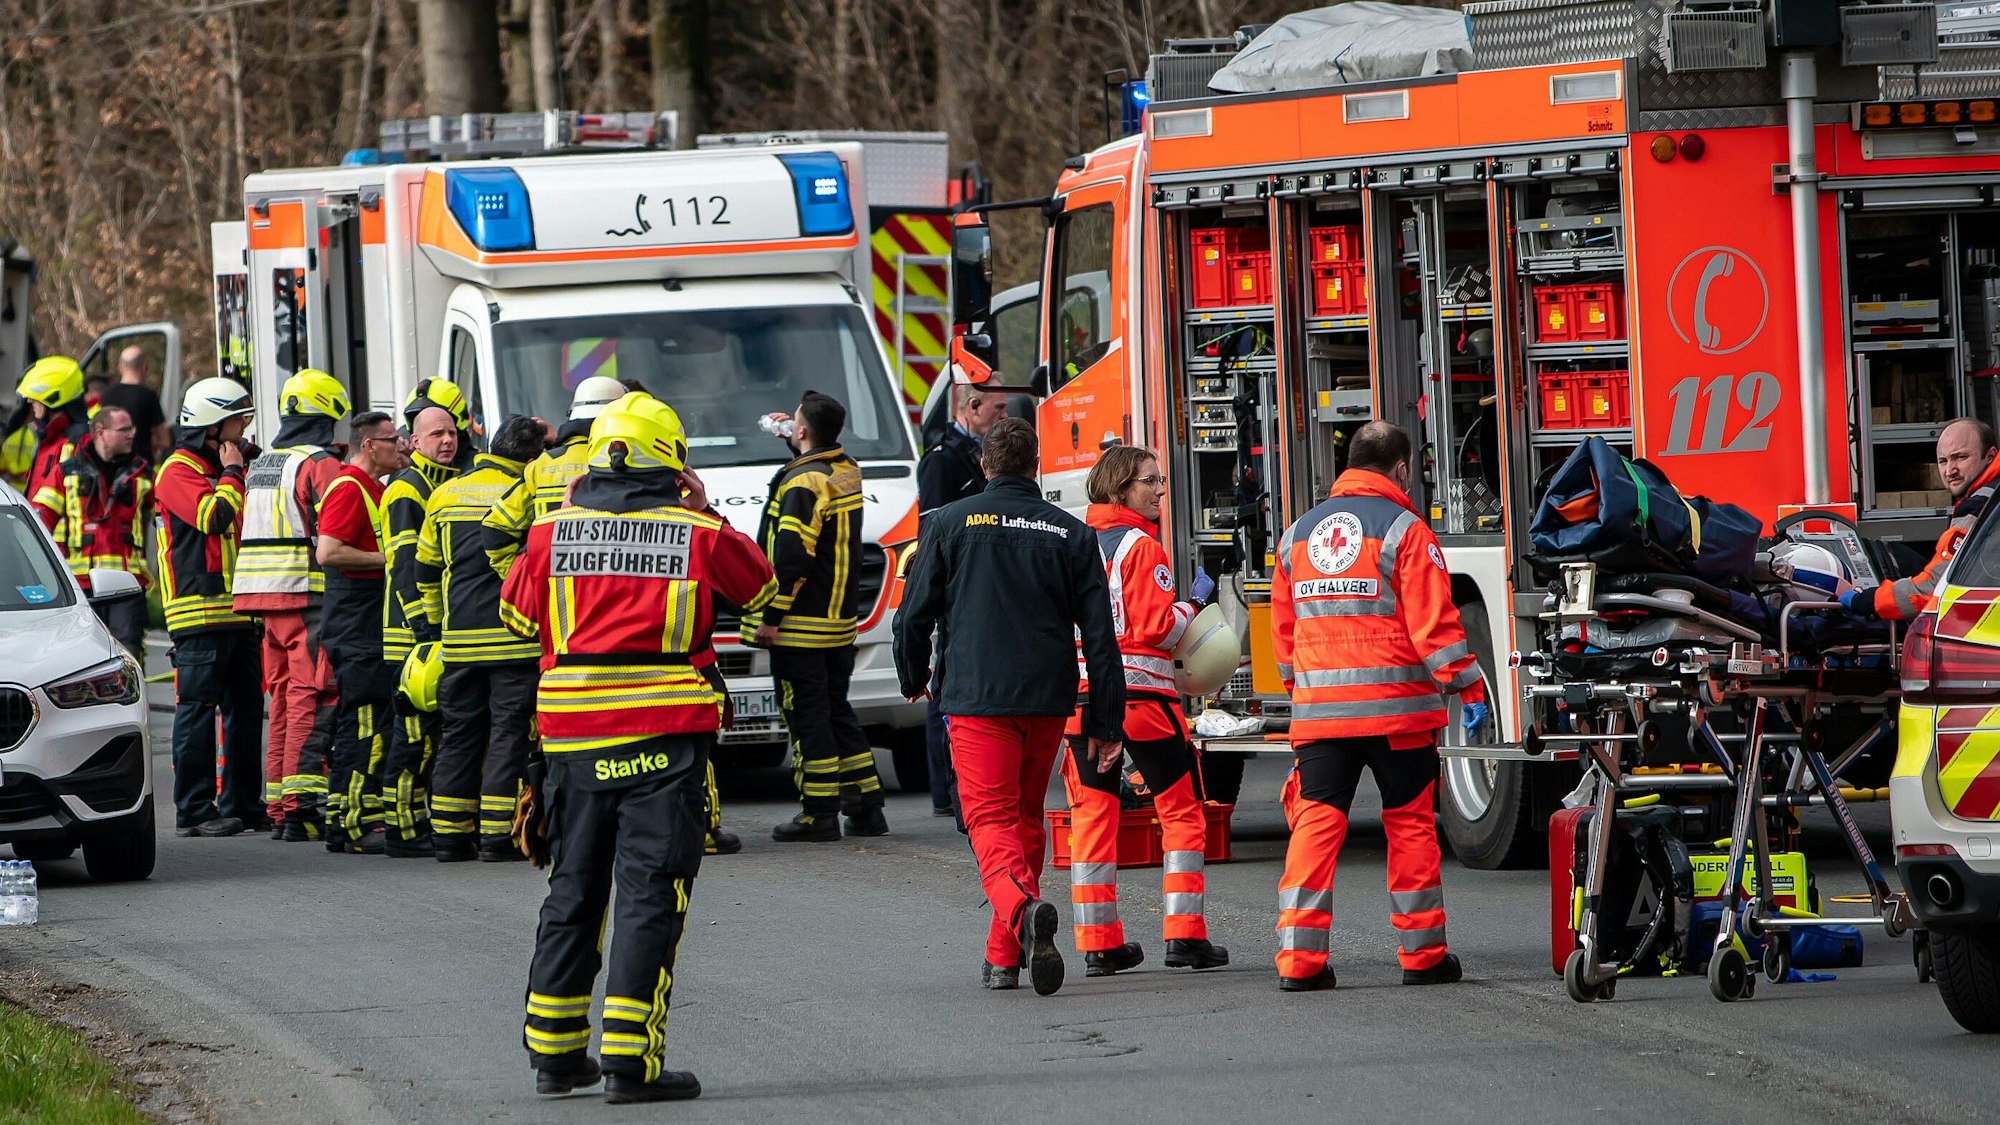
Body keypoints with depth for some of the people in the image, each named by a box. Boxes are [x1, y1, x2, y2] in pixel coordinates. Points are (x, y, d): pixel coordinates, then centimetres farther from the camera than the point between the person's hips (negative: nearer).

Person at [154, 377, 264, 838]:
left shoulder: (222, 468, 22)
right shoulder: (178, 471, -7)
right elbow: (214, 517, -22)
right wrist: (232, 474, -9)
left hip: (237, 610, 9)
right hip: (200, 610, -9)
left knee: (245, 708, 10)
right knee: (198, 709, -8)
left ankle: (241, 802, 17)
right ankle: (194, 809, -9)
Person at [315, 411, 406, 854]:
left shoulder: (371, 489, 20)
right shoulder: (348, 489, -13)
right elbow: (328, 552, -23)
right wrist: (386, 559, -17)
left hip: (372, 627, 11)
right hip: (356, 627, -11)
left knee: (361, 725, 11)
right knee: (364, 723, -11)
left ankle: (343, 820, 14)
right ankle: (353, 823, -11)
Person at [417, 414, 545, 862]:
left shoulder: (445, 495, 10)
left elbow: (425, 571, 17)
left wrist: (438, 622, 27)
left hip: (459, 637, 4)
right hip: (515, 637, -4)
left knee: (458, 735, 10)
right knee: (508, 733, -1)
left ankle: (449, 834, 10)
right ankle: (498, 833, -4)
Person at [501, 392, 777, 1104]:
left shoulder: (553, 532, 2)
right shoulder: (700, 535, -3)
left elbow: (518, 613, 18)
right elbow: (762, 588, 14)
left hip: (573, 735, 3)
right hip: (664, 736, -3)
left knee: (574, 889, 16)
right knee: (649, 894, -2)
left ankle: (554, 1051, 21)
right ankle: (631, 1062, -8)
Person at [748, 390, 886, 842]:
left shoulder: (802, 484, -18)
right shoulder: (847, 473, 8)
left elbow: (791, 556, -22)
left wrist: (770, 616, -18)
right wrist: (792, 438, 32)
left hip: (801, 625, -9)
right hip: (840, 620, 9)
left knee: (806, 714, -4)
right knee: (836, 711, 17)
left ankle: (819, 815, -3)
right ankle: (866, 808, 18)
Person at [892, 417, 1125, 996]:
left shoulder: (952, 523, -1)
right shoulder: (1071, 533, 5)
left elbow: (915, 611, 3)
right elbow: (1099, 634, 4)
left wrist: (913, 677, 23)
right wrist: (1105, 724, 8)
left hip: (977, 698, -3)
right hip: (1048, 700, 3)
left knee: (991, 820, -7)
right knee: (1026, 818, 18)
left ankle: (1022, 907, -37)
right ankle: (1005, 958, 21)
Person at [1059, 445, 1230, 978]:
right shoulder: (1139, 545, -10)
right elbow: (1156, 627, -14)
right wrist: (1191, 606, 3)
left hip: (1079, 692, 6)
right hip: (1140, 691, -6)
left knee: (1092, 814, 8)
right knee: (1181, 810, 5)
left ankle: (1098, 944, 6)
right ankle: (1185, 935, -1)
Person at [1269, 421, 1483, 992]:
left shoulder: (1298, 534, 12)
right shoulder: (1405, 530, -5)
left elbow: (1282, 629, 18)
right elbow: (1434, 623, -10)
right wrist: (1467, 688, -2)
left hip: (1318, 709, 4)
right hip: (1396, 707, -4)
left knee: (1316, 822, 2)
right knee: (1410, 823, 7)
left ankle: (1298, 957, -6)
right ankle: (1422, 955, 11)